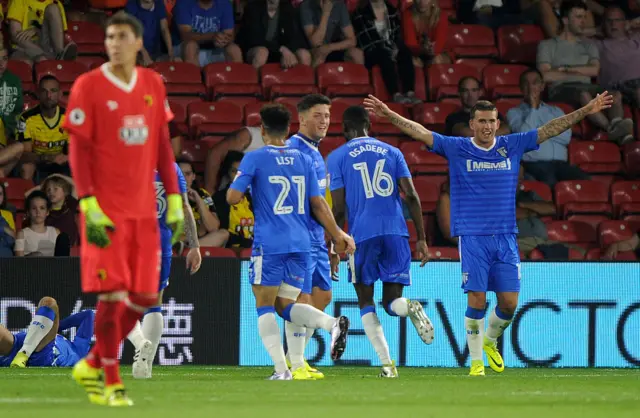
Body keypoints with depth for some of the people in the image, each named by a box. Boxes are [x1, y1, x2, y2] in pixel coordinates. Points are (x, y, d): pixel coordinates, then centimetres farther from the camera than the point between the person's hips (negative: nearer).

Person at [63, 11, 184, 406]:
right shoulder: (88, 87, -6)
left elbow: (163, 146, 14)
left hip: (144, 210, 5)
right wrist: (90, 206, -16)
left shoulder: (153, 85, 9)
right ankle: (111, 383, 5)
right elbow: (78, 150, -8)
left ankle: (92, 365, 23)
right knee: (112, 294, -8)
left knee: (144, 298, 5)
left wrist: (175, 199, 8)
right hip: (105, 210, -5)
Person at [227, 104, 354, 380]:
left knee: (265, 306, 5)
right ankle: (333, 323, -13)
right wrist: (338, 236, 17)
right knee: (285, 306, 13)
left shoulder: (254, 159, -3)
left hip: (269, 243, -5)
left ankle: (281, 369, -7)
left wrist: (236, 182, 15)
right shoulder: (303, 160, 11)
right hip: (301, 243, 5)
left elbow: (233, 197, -8)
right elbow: (318, 204, 10)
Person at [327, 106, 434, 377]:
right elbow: (411, 196, 5)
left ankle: (387, 364, -6)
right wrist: (421, 239, 7)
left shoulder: (338, 157, 7)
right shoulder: (392, 152, 15)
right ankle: (410, 307, -28)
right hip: (396, 232, 2)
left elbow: (339, 208, 0)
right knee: (392, 300, 9)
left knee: (366, 302, 10)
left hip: (362, 234, -2)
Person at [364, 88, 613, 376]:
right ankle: (476, 361, 5)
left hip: (506, 236, 3)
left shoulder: (512, 146, 7)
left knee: (509, 302, -1)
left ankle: (490, 341, 28)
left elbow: (551, 129, 10)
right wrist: (389, 114, -15)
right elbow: (420, 133, -4)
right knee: (476, 301, -8)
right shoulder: (457, 148, 1)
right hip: (472, 236, -3)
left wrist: (587, 110, 8)